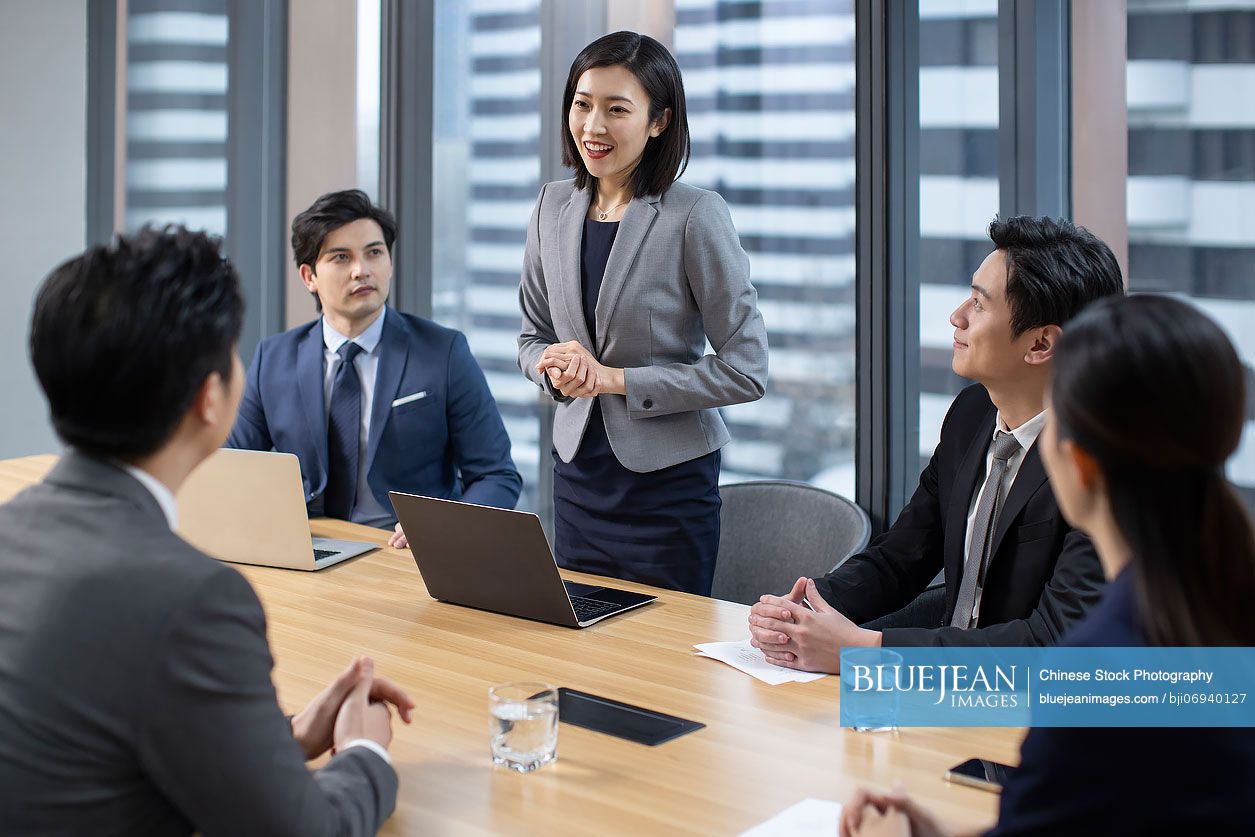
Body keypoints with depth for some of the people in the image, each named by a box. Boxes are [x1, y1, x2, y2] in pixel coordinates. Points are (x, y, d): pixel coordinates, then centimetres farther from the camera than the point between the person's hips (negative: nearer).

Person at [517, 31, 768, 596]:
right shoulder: (554, 207, 4)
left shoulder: (696, 216, -13)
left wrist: (617, 379, -15)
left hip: (668, 485, -5)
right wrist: (557, 367, -9)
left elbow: (745, 371, -13)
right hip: (577, 475, 5)